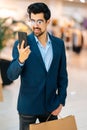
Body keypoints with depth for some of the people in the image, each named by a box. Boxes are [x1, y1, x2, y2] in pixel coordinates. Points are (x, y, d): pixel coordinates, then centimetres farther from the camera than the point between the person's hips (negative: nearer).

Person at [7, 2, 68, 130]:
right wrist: (20, 60, -31)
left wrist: (61, 101, 1)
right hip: (28, 105, -2)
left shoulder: (59, 44, -1)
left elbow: (62, 75, 5)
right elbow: (11, 76, -13)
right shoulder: (22, 44, -10)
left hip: (51, 105, 3)